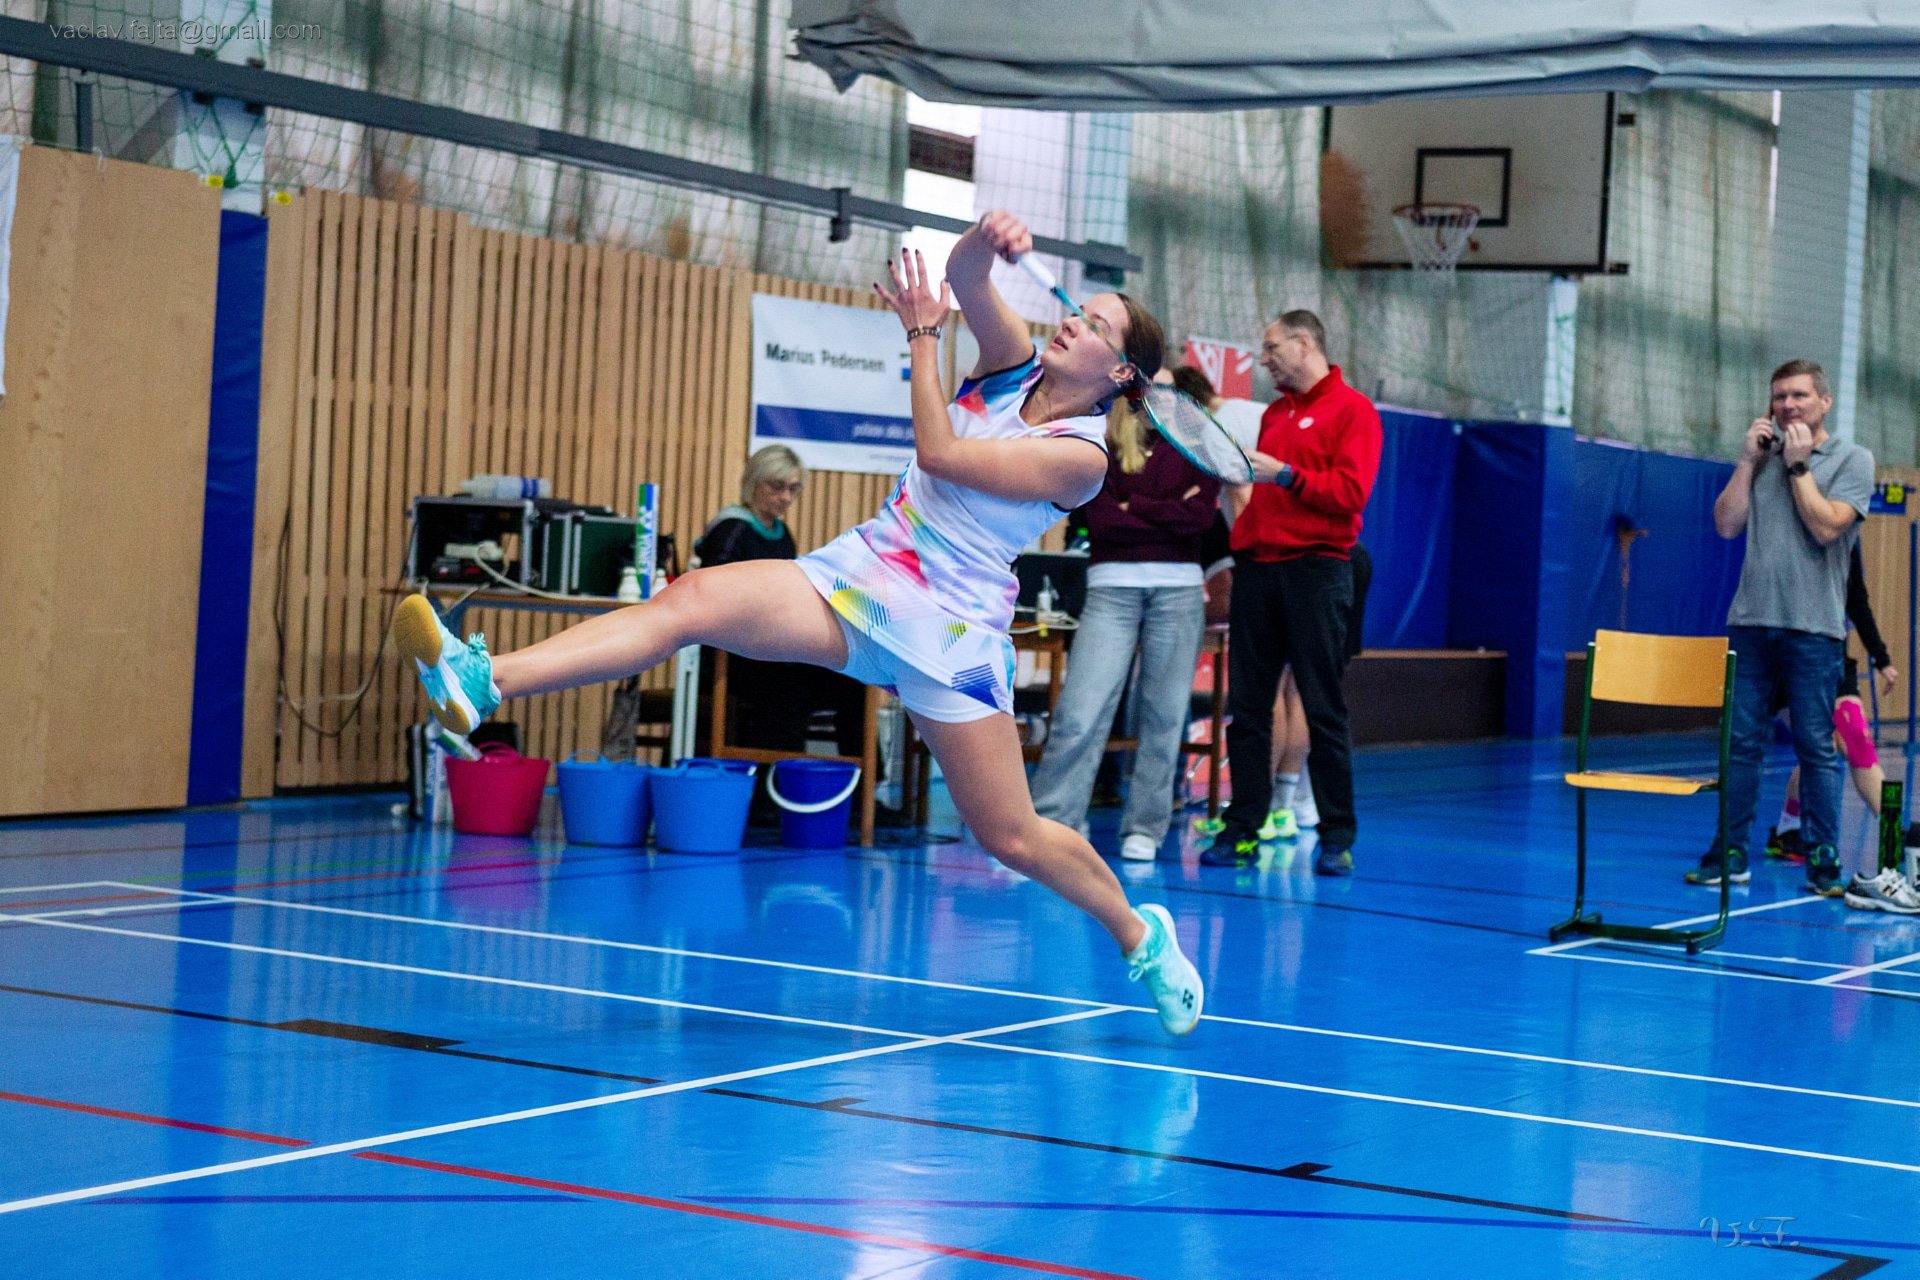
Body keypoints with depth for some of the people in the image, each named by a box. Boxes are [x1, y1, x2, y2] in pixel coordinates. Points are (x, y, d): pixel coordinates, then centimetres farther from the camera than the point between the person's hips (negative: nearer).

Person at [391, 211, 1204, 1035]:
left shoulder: (1082, 457, -10)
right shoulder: (1014, 364, 8)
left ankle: (1138, 934, 27)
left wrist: (922, 334, -10)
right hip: (859, 575, 5)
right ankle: (484, 681, -35)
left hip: (949, 634, -5)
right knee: (690, 601, -19)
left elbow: (939, 454, -16)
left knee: (1013, 838, -1)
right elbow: (964, 278, -6)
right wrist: (986, 239, -28)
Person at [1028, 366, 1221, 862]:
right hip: (1113, 586, -1)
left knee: (1163, 714, 3)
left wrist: (1132, 508, -5)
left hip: (1179, 590, 1)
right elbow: (1099, 520, -6)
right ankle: (1048, 823, -6)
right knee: (1080, 711, -9)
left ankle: (1144, 828, 11)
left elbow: (1200, 514, -5)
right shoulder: (1101, 450, 7)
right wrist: (1169, 515, -6)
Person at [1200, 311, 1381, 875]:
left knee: (1323, 706, -4)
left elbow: (1351, 492, -11)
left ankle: (1337, 837, 1)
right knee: (1247, 703, 2)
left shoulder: (1351, 409, -1)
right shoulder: (1274, 414, 21)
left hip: (1315, 568, -7)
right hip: (1258, 565, 7)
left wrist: (1283, 473, -16)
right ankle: (1242, 830, 5)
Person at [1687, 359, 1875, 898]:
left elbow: (1827, 526, -12)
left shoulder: (1852, 459, 1)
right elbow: (1727, 524, 5)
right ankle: (1731, 852, 10)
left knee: (1816, 748, -1)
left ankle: (1822, 861, 4)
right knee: (1741, 742, 4)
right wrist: (1749, 459, 1)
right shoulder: (1762, 457, 14)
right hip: (1750, 621, 4)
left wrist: (1798, 465, -7)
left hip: (1812, 628, -4)